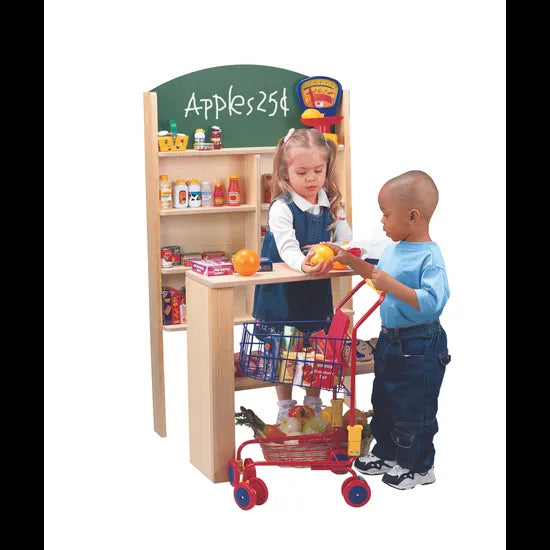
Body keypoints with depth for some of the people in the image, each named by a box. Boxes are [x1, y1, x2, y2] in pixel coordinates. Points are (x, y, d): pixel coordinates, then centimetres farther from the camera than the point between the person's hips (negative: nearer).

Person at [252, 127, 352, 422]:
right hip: (282, 289, -4)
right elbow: (287, 248, -30)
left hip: (317, 288, 4)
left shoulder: (331, 204, -1)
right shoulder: (281, 208, -18)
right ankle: (285, 408, 23)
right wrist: (303, 263, -52)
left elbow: (347, 241, 1)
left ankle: (314, 404, 30)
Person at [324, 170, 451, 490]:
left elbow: (433, 302, -35)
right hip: (390, 339, 9)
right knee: (384, 400, 22)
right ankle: (387, 454, 39)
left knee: (413, 409, 5)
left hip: (419, 346, -9)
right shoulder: (394, 249, 4)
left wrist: (393, 285, -38)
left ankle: (419, 467, 23)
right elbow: (378, 274, 24)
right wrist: (350, 260, 16)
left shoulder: (429, 257, -24)